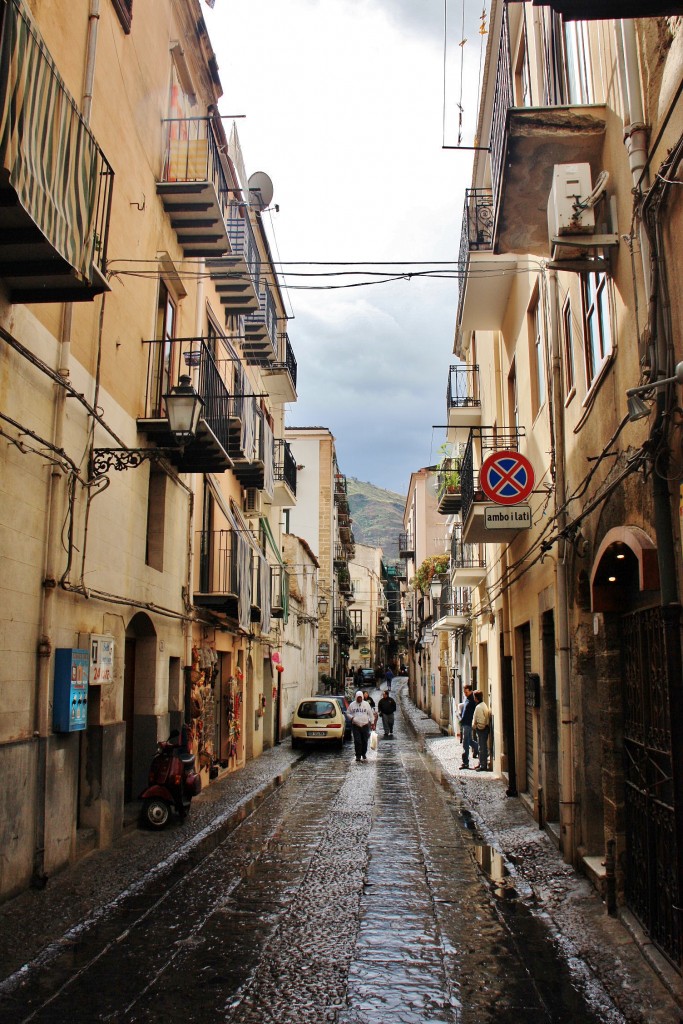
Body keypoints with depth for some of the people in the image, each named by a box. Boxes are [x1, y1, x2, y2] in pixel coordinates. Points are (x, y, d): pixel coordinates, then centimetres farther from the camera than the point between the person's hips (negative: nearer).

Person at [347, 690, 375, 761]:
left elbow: (371, 714, 9)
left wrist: (372, 723, 6)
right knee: (357, 741, -8)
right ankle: (358, 756, -1)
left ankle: (364, 754, 24)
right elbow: (348, 713, 13)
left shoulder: (366, 704, 5)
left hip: (365, 725, 1)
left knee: (365, 741, 7)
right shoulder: (352, 705, 4)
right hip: (355, 725, -1)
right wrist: (351, 717, -7)